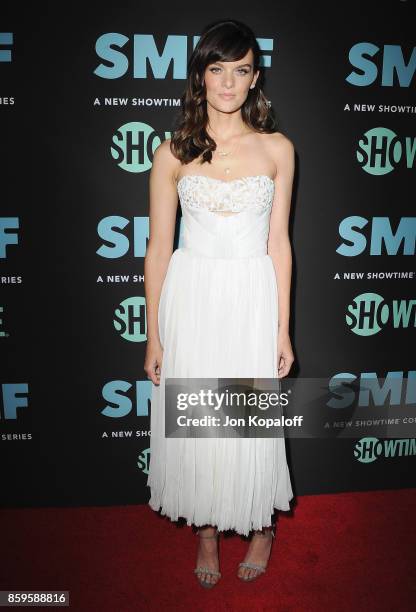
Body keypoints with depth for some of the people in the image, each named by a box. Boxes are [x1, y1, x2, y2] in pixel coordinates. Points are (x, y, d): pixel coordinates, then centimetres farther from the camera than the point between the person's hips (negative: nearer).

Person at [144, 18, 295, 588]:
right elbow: (158, 249, 1)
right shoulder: (173, 153, 1)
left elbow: (278, 241, 4)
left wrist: (283, 327, 1)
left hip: (253, 299, 0)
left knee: (254, 422, 9)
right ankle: (207, 531, 37)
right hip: (190, 298, 0)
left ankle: (261, 525, 40)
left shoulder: (277, 149, 3)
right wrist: (154, 337, 1)